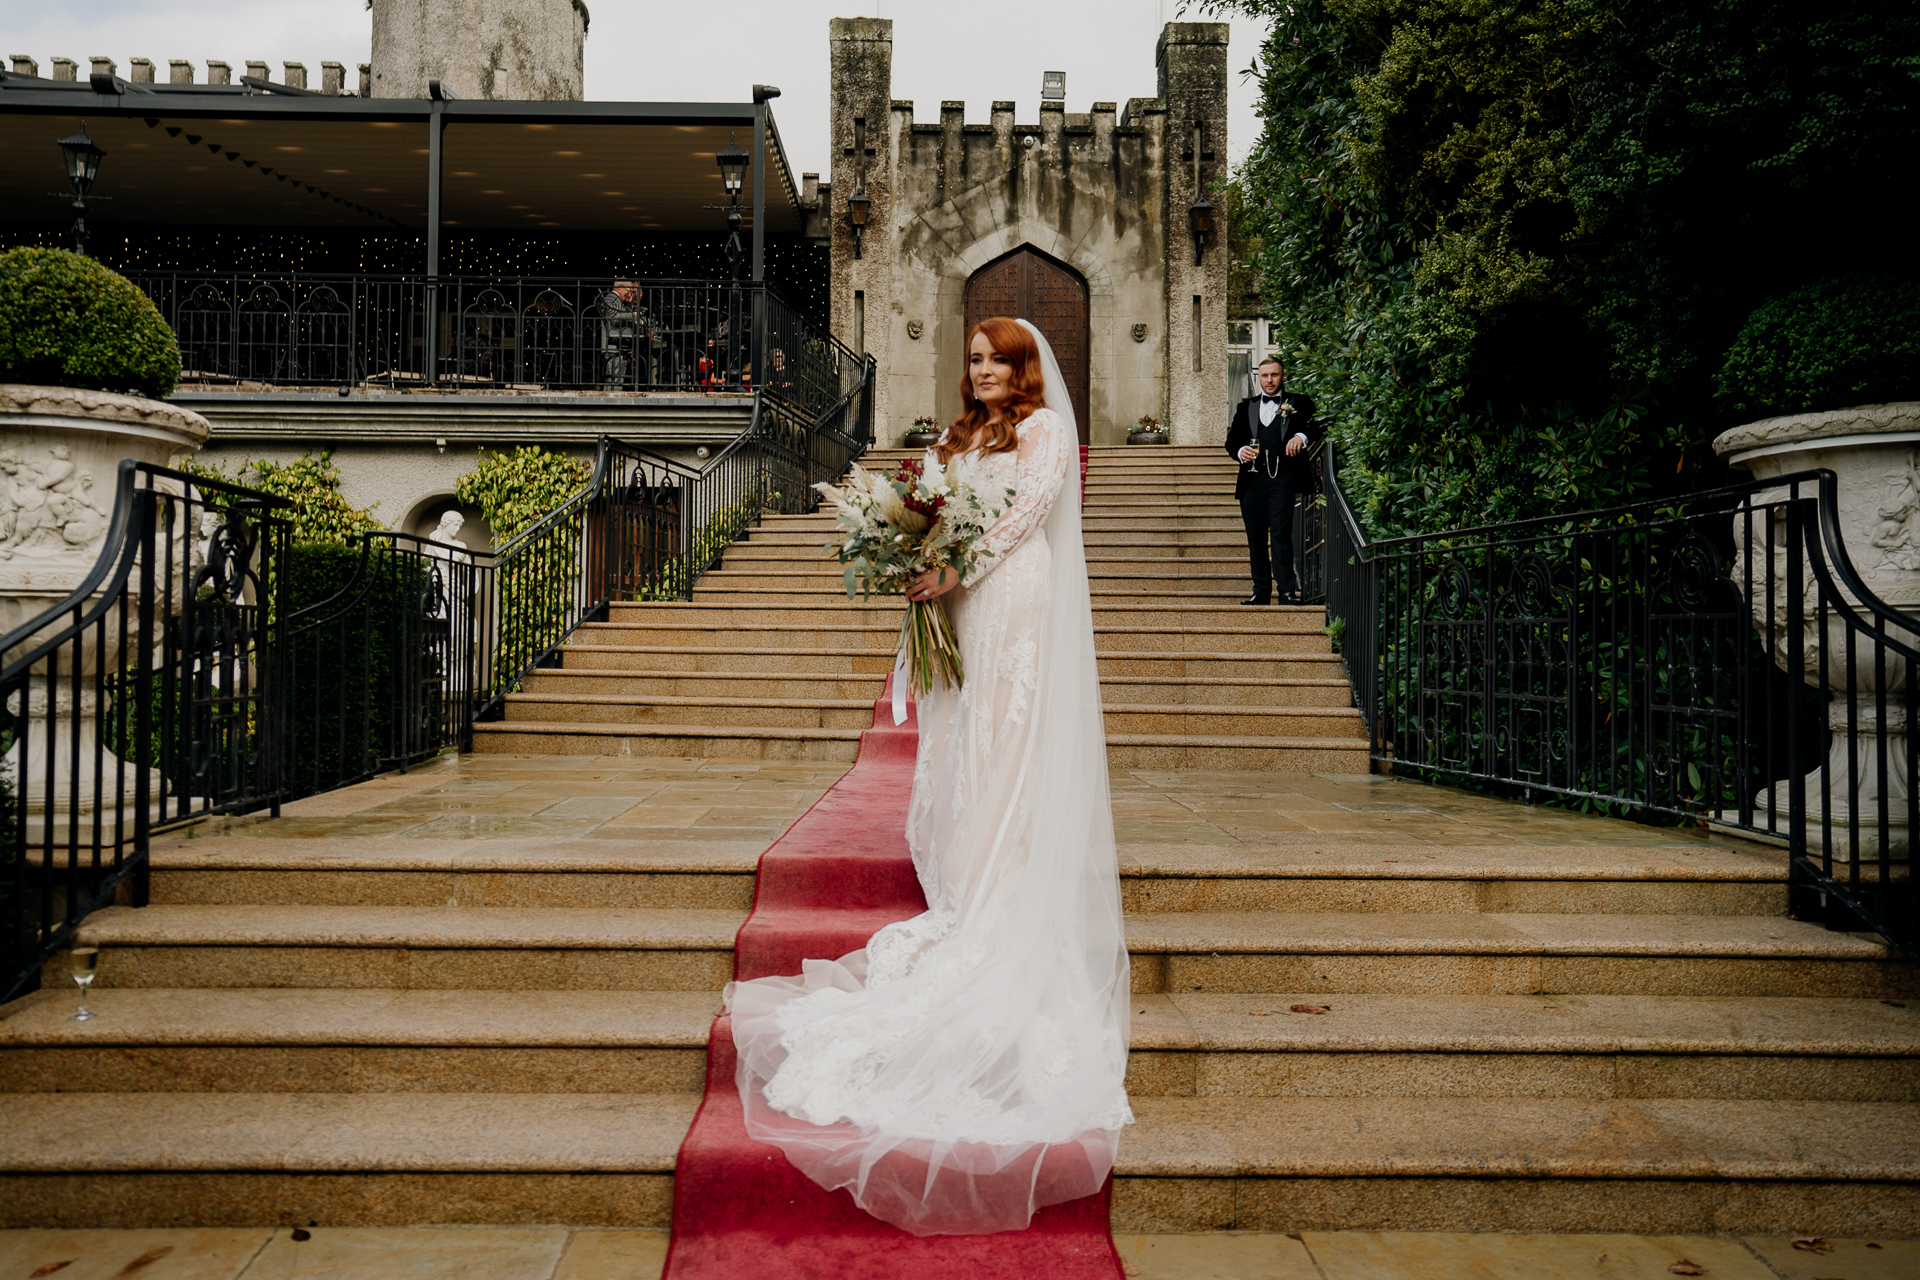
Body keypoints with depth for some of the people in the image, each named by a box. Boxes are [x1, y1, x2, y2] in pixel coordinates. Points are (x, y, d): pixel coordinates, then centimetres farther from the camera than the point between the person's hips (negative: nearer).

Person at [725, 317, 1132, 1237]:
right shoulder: (961, 435, 23)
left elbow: (1026, 511, -9)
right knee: (963, 752, 2)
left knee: (1006, 751, -8)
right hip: (965, 608, 6)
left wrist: (957, 568, -18)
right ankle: (967, 913, 6)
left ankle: (1003, 937, -4)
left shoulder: (1044, 428, 4)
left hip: (1016, 603, -6)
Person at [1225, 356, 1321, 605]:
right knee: (1255, 538, 6)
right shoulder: (1246, 407, 20)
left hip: (1283, 480, -4)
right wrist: (1240, 451, -8)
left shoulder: (1298, 404, 10)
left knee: (1281, 535, -12)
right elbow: (1232, 440, 15)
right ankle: (1261, 591, 13)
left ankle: (1288, 591, -11)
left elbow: (1316, 425, -3)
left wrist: (1301, 437, -25)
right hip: (1252, 480, 4)